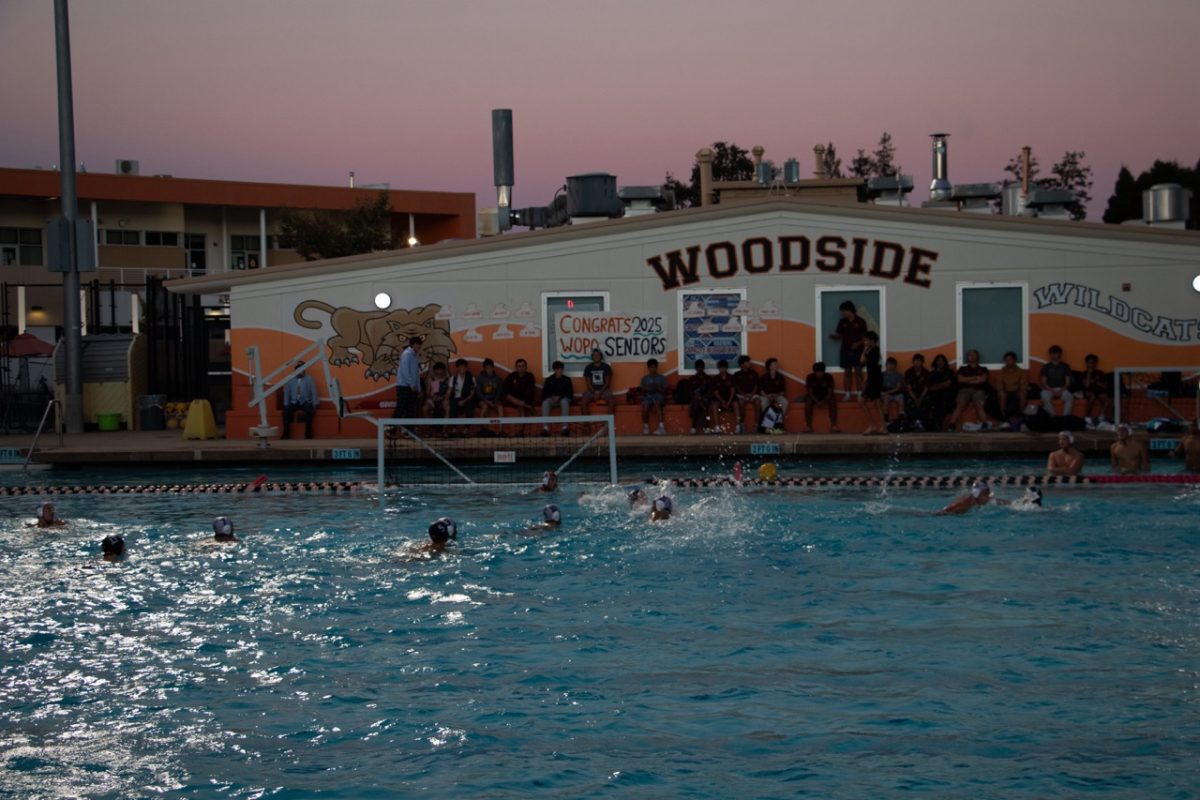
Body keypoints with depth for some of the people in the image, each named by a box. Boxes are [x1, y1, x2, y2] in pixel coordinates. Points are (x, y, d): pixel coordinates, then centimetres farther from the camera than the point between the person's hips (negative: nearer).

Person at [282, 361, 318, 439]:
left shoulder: (309, 379, 2)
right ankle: (286, 433, -24)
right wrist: (286, 405, -7)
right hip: (294, 402, 2)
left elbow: (314, 393, 0)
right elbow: (286, 393, 5)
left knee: (309, 408, -35)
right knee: (286, 409, -30)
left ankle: (308, 433, -29)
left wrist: (314, 406, -9)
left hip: (305, 402, -2)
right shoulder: (290, 379, 6)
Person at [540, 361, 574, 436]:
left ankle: (565, 427, -44)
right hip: (552, 399, 1)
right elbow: (545, 392, 4)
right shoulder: (549, 379, 10)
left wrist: (559, 397, -14)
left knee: (564, 401, -38)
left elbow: (570, 392, 1)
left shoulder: (567, 379, 8)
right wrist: (552, 396, -16)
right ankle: (545, 427, -43)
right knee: (545, 402, -34)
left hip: (563, 398, -1)